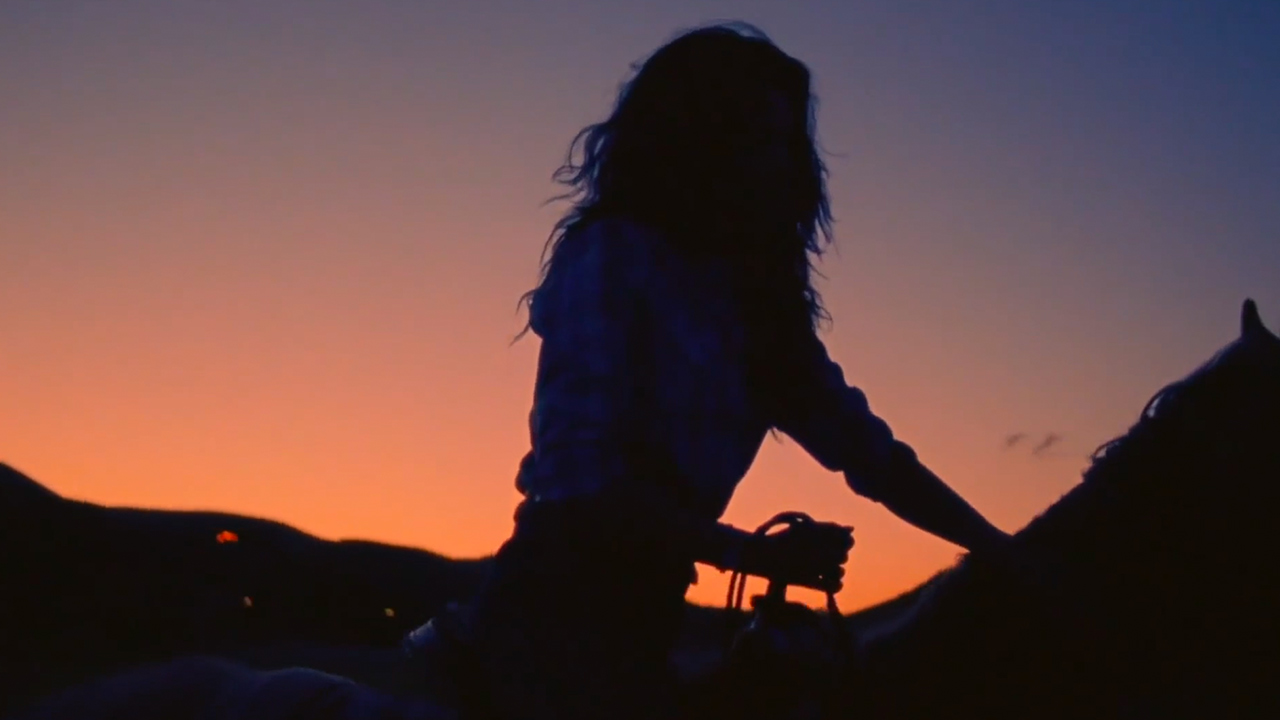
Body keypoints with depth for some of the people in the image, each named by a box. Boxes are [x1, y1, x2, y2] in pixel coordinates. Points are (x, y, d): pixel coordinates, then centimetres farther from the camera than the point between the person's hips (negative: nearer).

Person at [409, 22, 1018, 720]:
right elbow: (580, 475, -18)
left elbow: (868, 450, 12)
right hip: (558, 611, -7)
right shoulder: (610, 255, -10)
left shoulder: (753, 295, 12)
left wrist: (1003, 553, 5)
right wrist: (755, 553, -17)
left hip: (638, 617, 8)